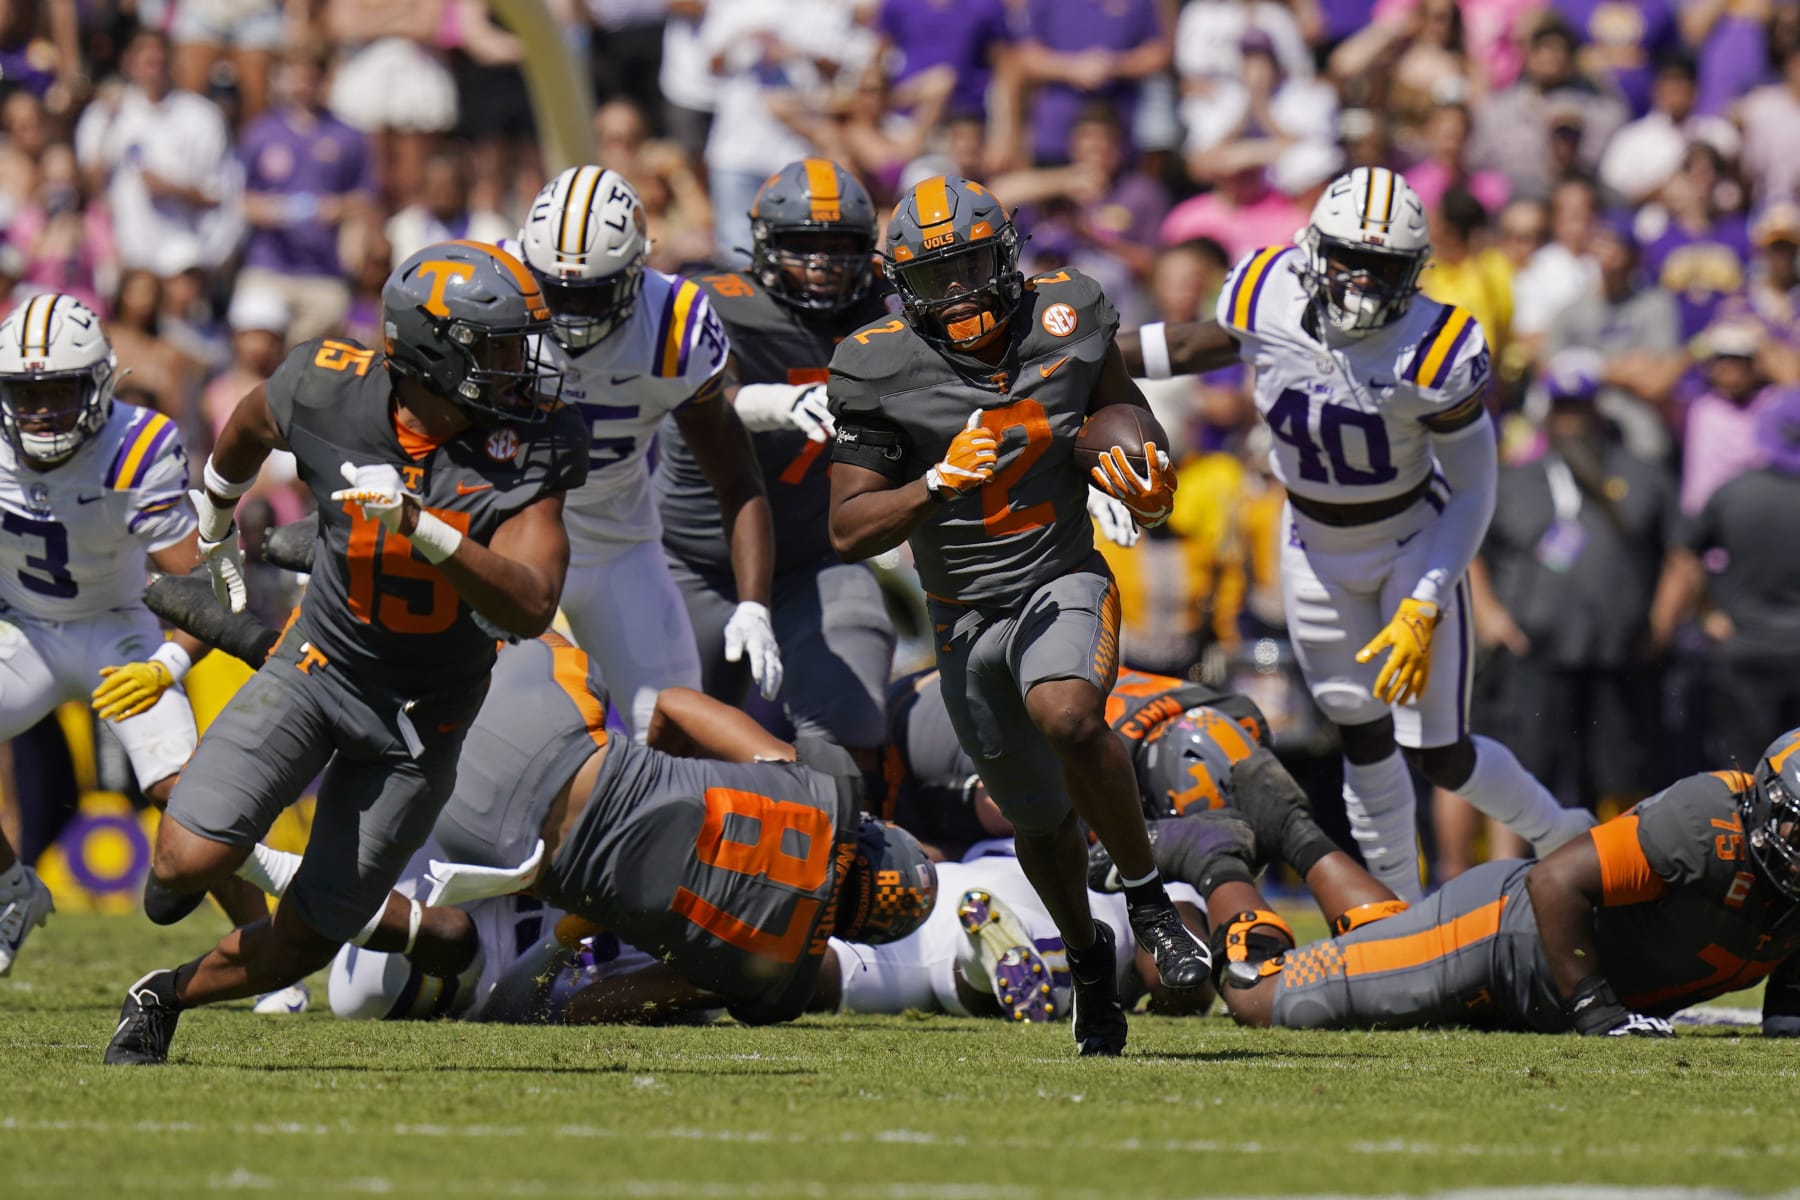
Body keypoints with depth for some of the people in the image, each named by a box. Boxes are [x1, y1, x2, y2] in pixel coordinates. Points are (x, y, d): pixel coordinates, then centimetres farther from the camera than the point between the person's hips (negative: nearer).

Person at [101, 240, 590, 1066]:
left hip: (425, 715, 0)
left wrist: (420, 528, -45)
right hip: (319, 665, 0)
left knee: (302, 944, 4)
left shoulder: (528, 449, -21)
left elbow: (529, 610, -32)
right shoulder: (332, 395, -17)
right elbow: (250, 425, 9)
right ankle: (186, 825, 19)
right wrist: (214, 525, 27)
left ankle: (164, 997, 31)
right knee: (192, 864, -18)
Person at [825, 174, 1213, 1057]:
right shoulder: (882, 370, -11)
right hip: (964, 614, 1)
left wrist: (1148, 491, -3)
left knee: (1068, 717, -34)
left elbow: (1121, 404, 17)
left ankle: (1148, 900, -13)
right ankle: (1086, 953, 44)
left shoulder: (1064, 320, -5)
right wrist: (939, 483, -26)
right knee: (1038, 819, 14)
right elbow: (850, 530, -11)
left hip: (1062, 584, -1)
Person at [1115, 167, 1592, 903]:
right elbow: (1194, 347, 4)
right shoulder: (1267, 299, -18)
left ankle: (1563, 841, 24)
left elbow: (1473, 491, -20)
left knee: (1440, 754, -3)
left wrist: (1425, 609, -24)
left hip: (1413, 540, -4)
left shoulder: (1435, 353, -29)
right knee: (1363, 741, 10)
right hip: (1317, 551, 4)